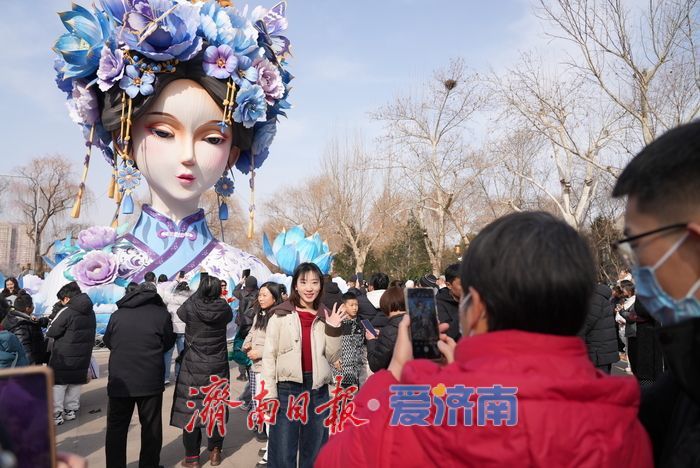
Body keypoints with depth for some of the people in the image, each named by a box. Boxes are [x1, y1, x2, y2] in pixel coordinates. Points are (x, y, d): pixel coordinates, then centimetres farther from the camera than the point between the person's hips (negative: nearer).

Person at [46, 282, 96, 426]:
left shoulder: (66, 311, -17)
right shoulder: (90, 312, 6)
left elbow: (50, 332, -13)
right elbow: (91, 333, 11)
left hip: (63, 356, -7)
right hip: (83, 355, 7)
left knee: (58, 383, 4)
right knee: (76, 382, 17)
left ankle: (56, 414, 3)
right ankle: (71, 410, 23)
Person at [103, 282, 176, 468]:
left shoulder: (117, 314, 5)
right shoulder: (162, 314, -5)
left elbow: (108, 342, 17)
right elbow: (168, 343, 7)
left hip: (119, 381, 2)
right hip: (150, 381, -2)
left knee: (116, 428, 12)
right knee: (151, 427, 10)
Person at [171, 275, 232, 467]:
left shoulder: (190, 307, -14)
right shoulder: (224, 309, -10)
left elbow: (180, 312, 9)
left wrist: (197, 296, 18)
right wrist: (215, 295, 23)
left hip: (193, 366, -2)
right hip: (218, 366, 2)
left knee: (190, 408, 8)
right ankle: (215, 452, 22)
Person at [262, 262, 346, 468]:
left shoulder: (325, 317, 7)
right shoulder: (280, 316, -4)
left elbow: (332, 358, 5)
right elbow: (269, 357, -5)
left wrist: (333, 329, -7)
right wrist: (270, 396, -9)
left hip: (318, 390, 4)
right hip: (287, 389, -3)